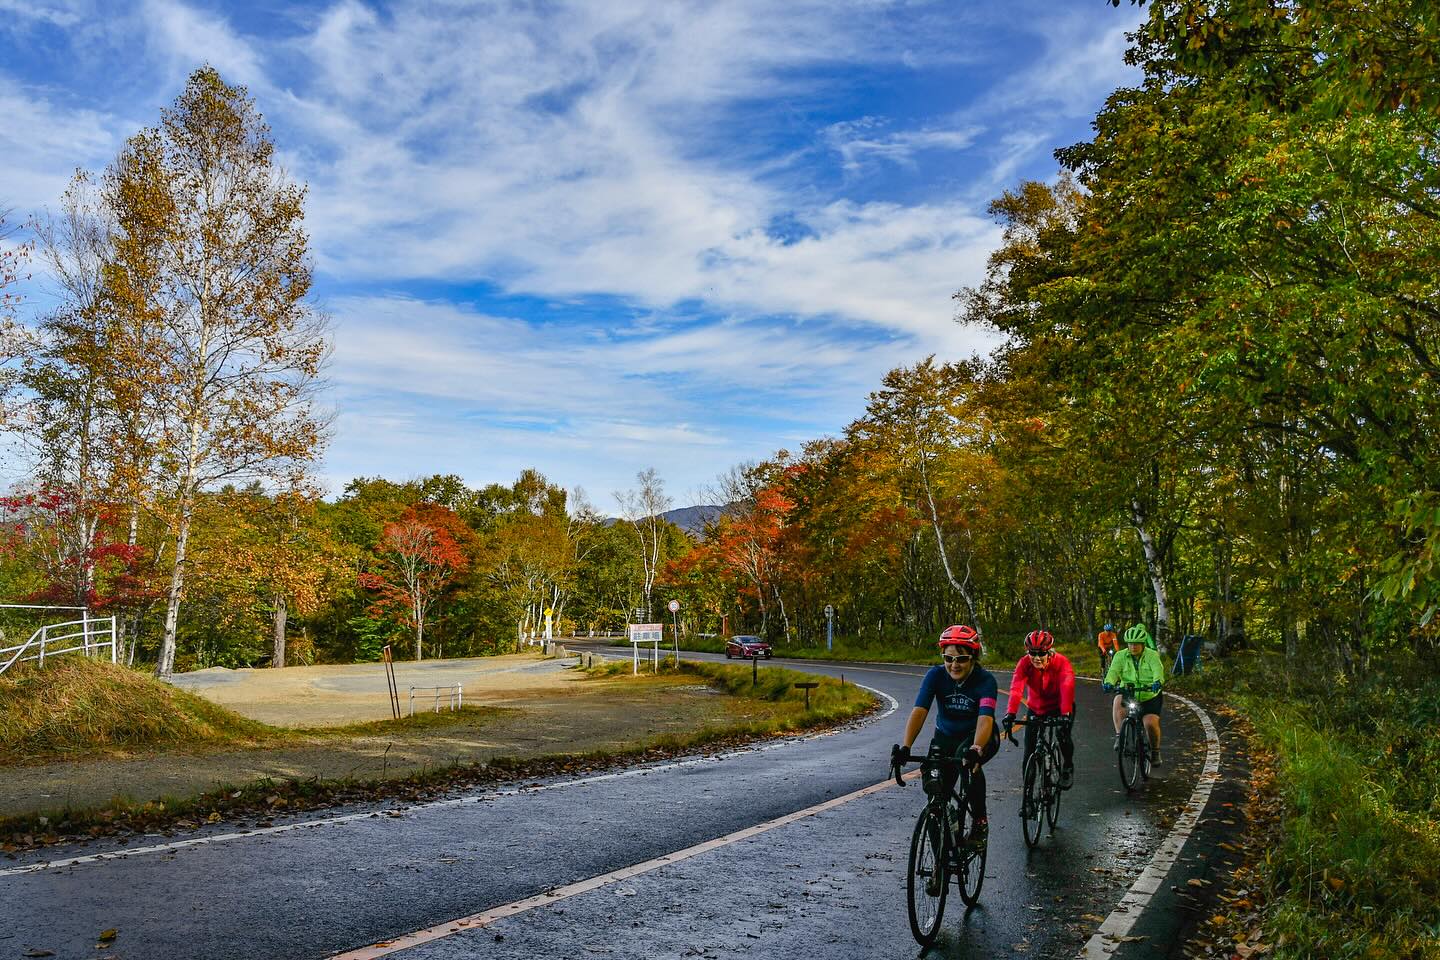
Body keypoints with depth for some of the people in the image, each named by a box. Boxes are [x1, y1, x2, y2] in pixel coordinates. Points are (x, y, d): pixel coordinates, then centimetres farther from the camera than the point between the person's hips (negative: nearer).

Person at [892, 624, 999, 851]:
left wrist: (975, 749, -59)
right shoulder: (936, 675, -20)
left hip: (980, 738, -2)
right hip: (946, 736, 3)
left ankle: (980, 821, -15)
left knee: (967, 758, -36)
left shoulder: (985, 679, -25)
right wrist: (905, 747, -46)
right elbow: (919, 711, -31)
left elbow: (985, 719, -39)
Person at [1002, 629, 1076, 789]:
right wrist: (1010, 714, -53)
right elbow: (1016, 688, -37)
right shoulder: (1024, 663, -24)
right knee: (1029, 752, -5)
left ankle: (1068, 767, 7)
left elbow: (1067, 687, -42)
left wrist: (1066, 714, -58)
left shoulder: (1061, 662, -28)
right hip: (1035, 708, 2)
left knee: (1062, 735, -26)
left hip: (1059, 707, -2)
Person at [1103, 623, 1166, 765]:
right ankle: (1119, 736, -28)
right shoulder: (1121, 656, -2)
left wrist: (1158, 681, -47)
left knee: (1151, 722, -19)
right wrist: (1108, 683, -40)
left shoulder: (1152, 656, -6)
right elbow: (1113, 671, -17)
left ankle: (1155, 751, 10)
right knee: (1118, 700, -31)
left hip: (1150, 696, -1)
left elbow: (1158, 670, -24)